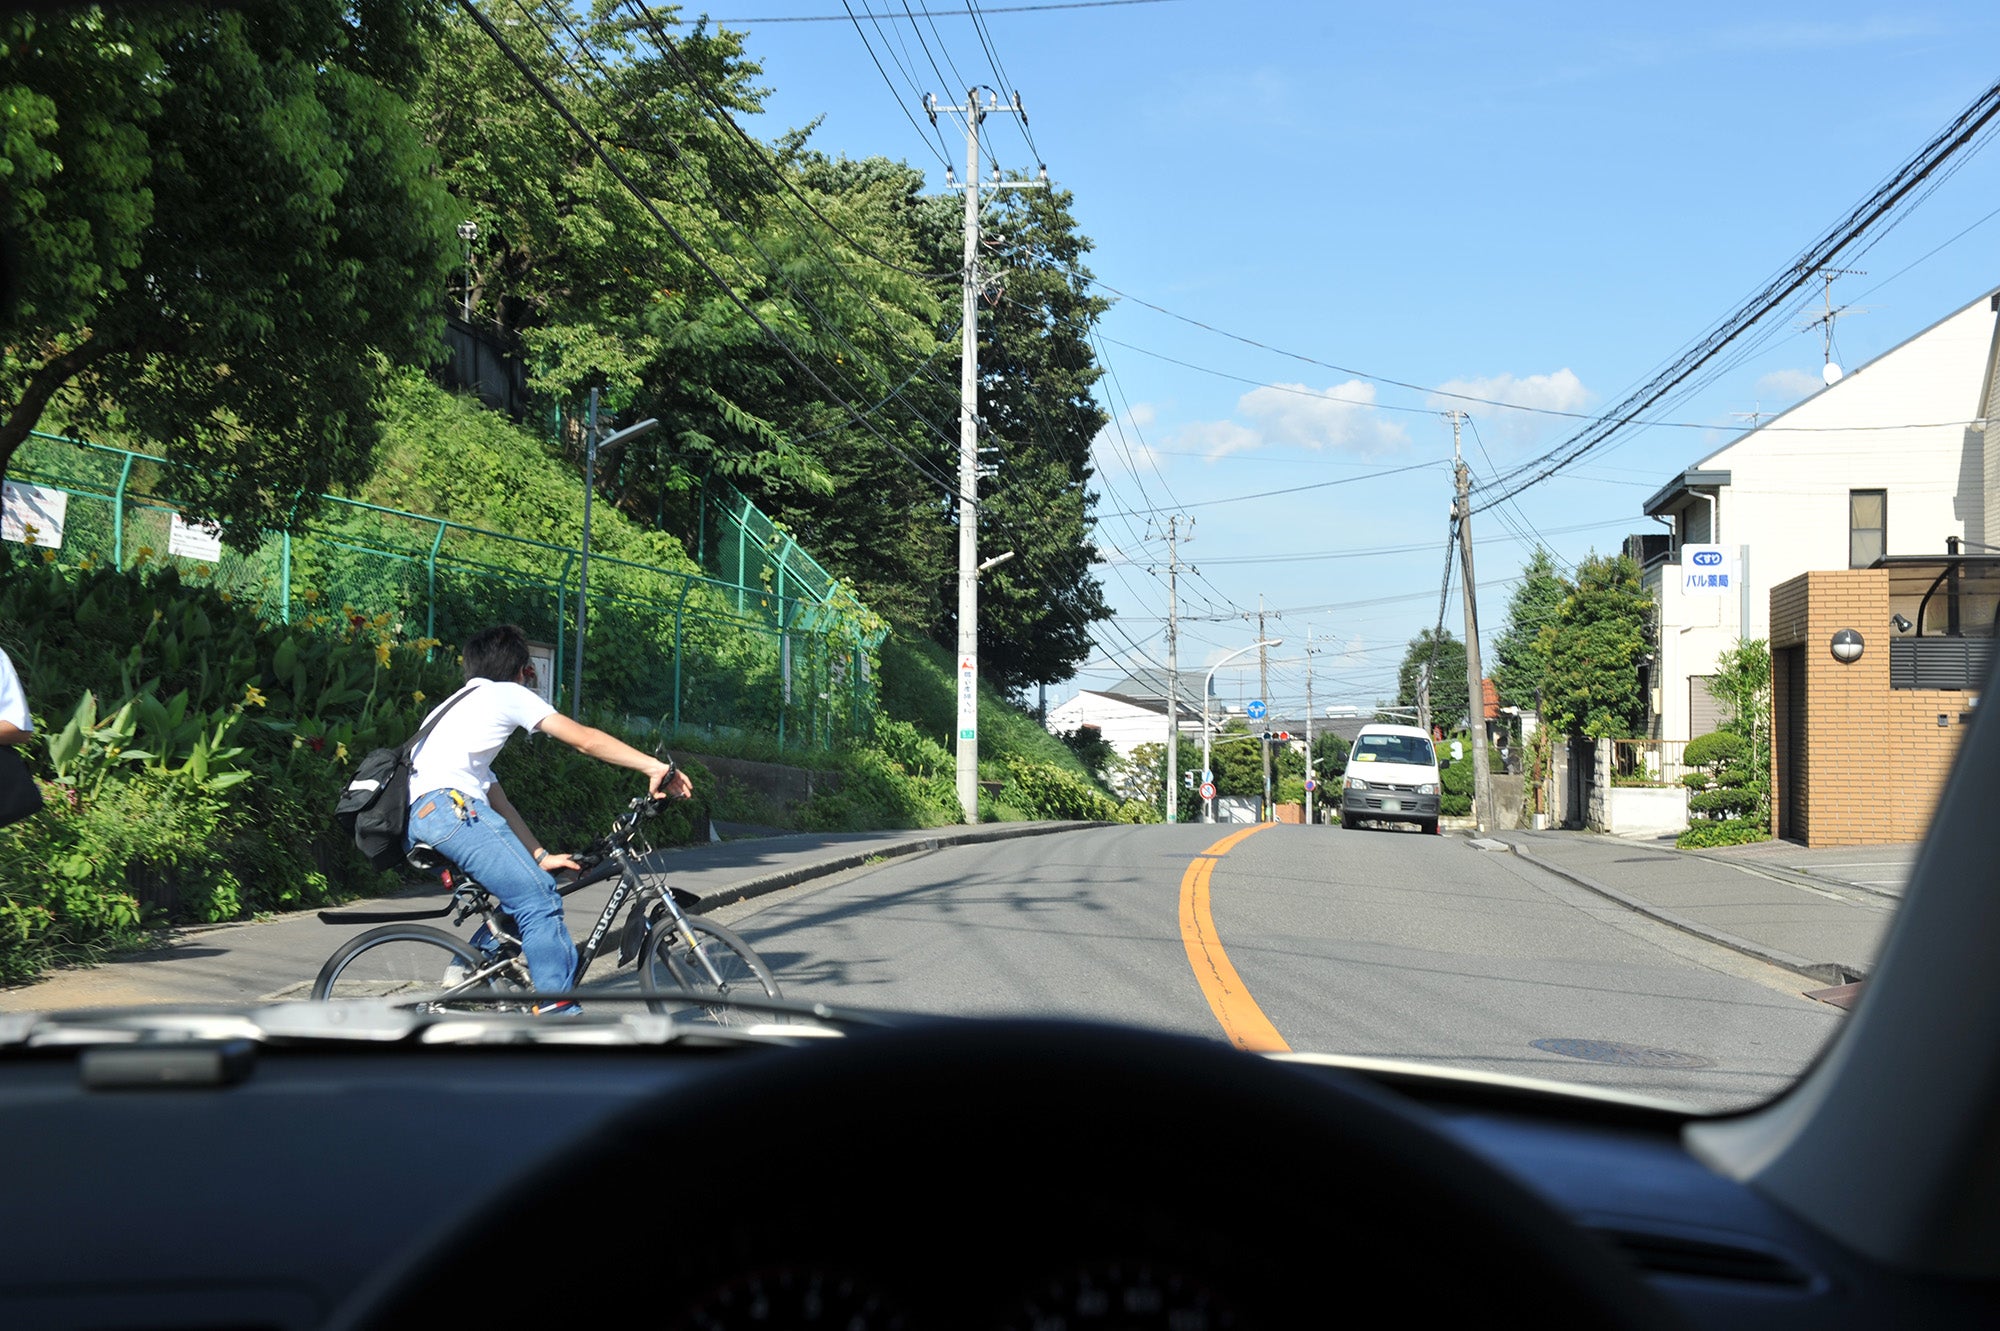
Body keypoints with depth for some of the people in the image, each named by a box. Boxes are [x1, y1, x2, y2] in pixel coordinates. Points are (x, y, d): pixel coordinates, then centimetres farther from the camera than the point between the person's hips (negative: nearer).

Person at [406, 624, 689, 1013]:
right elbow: (585, 739, 3)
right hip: (449, 806, -9)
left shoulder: (459, 705, 37)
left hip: (417, 821, 9)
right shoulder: (507, 694, 12)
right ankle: (558, 1013, -17)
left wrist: (540, 856, 24)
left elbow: (496, 801, 30)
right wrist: (655, 767, 3)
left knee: (517, 905, 15)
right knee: (540, 900, -13)